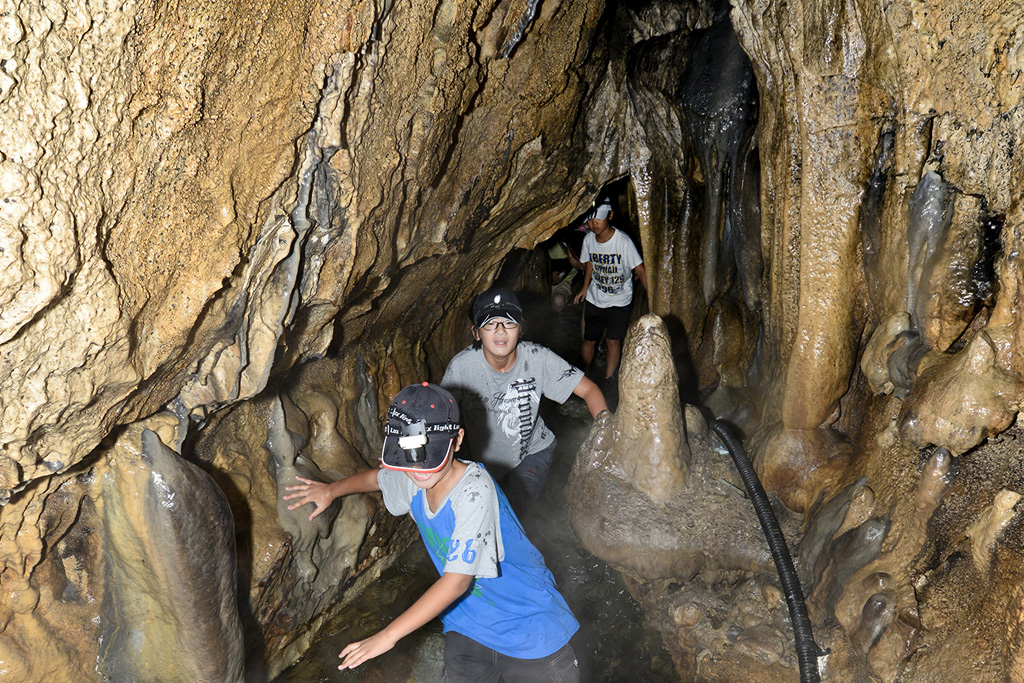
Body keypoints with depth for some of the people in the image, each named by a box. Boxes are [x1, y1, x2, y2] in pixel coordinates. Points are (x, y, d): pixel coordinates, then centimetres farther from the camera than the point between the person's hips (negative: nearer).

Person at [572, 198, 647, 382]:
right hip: (594, 298, 4)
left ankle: (609, 377, 12)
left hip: (619, 300, -3)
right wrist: (585, 288, 11)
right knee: (589, 339, 9)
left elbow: (640, 270, -17)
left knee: (613, 340, -4)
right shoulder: (588, 239, -9)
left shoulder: (623, 241, -22)